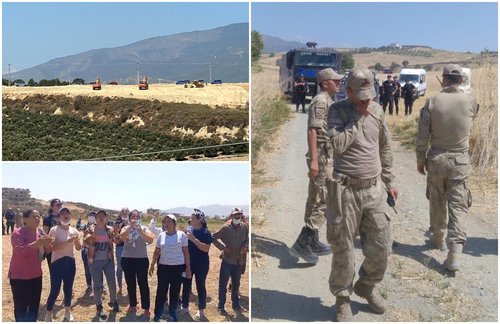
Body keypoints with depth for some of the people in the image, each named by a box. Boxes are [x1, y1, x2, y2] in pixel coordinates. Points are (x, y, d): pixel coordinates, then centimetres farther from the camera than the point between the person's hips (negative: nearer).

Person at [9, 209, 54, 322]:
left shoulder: (40, 233, 7)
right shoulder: (18, 233, -14)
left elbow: (47, 250, 15)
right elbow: (19, 251, -29)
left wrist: (47, 243, -8)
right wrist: (37, 243, -39)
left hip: (36, 275, 7)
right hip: (20, 276, -7)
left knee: (34, 306, 14)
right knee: (21, 307, -4)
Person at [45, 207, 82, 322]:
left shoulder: (74, 230, 4)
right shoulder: (54, 230, -10)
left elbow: (78, 248, 8)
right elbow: (52, 247, -20)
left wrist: (77, 240, -13)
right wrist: (67, 242, -28)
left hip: (70, 262, 4)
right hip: (57, 262, -4)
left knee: (68, 288, 12)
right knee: (55, 290, -4)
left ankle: (67, 311, 29)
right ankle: (48, 314, 11)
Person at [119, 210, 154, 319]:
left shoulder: (144, 228, 1)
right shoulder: (126, 228, 3)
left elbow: (150, 240, -13)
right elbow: (122, 237, -18)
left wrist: (140, 230, -23)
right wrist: (130, 227, -27)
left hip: (142, 259, -1)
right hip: (127, 259, 1)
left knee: (143, 284, -1)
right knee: (130, 284, 11)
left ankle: (146, 308, 4)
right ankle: (132, 305, 25)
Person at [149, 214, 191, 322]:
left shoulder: (181, 235, -4)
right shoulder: (161, 235, 3)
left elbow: (186, 252, -1)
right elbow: (157, 252, 12)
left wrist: (188, 267, -2)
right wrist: (152, 265, 10)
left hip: (178, 267, -1)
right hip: (163, 267, 1)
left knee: (175, 292, 8)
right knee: (161, 291, 3)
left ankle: (172, 313, 24)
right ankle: (157, 314, 15)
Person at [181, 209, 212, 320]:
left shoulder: (205, 232, -13)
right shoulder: (188, 229, 2)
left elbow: (206, 249, -22)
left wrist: (194, 239, -26)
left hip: (201, 264, -5)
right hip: (188, 262, 5)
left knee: (200, 286, 5)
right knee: (186, 285, 13)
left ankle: (201, 310, 17)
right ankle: (185, 307, 28)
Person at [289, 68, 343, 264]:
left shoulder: (328, 101, 18)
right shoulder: (321, 101, -13)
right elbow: (312, 131, -21)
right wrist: (313, 159, -26)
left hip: (326, 157, 10)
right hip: (321, 158, -10)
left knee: (315, 200, 13)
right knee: (323, 202, -10)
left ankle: (313, 242, 21)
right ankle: (302, 244, -9)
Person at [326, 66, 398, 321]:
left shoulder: (377, 110, 9)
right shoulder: (338, 110, -5)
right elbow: (338, 144, -21)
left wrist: (388, 182, 19)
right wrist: (359, 117, -14)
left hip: (374, 190, 4)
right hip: (346, 191, -4)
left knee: (381, 247, 8)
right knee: (343, 250, 4)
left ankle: (367, 286, 35)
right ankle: (343, 299, 24)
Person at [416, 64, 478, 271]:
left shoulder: (432, 102, -9)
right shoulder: (470, 102, -5)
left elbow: (422, 135, -7)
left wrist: (420, 159, 6)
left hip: (436, 158, 0)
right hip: (460, 160, 0)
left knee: (437, 201, 18)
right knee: (458, 206, 0)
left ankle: (438, 238, 36)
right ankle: (454, 254, -8)